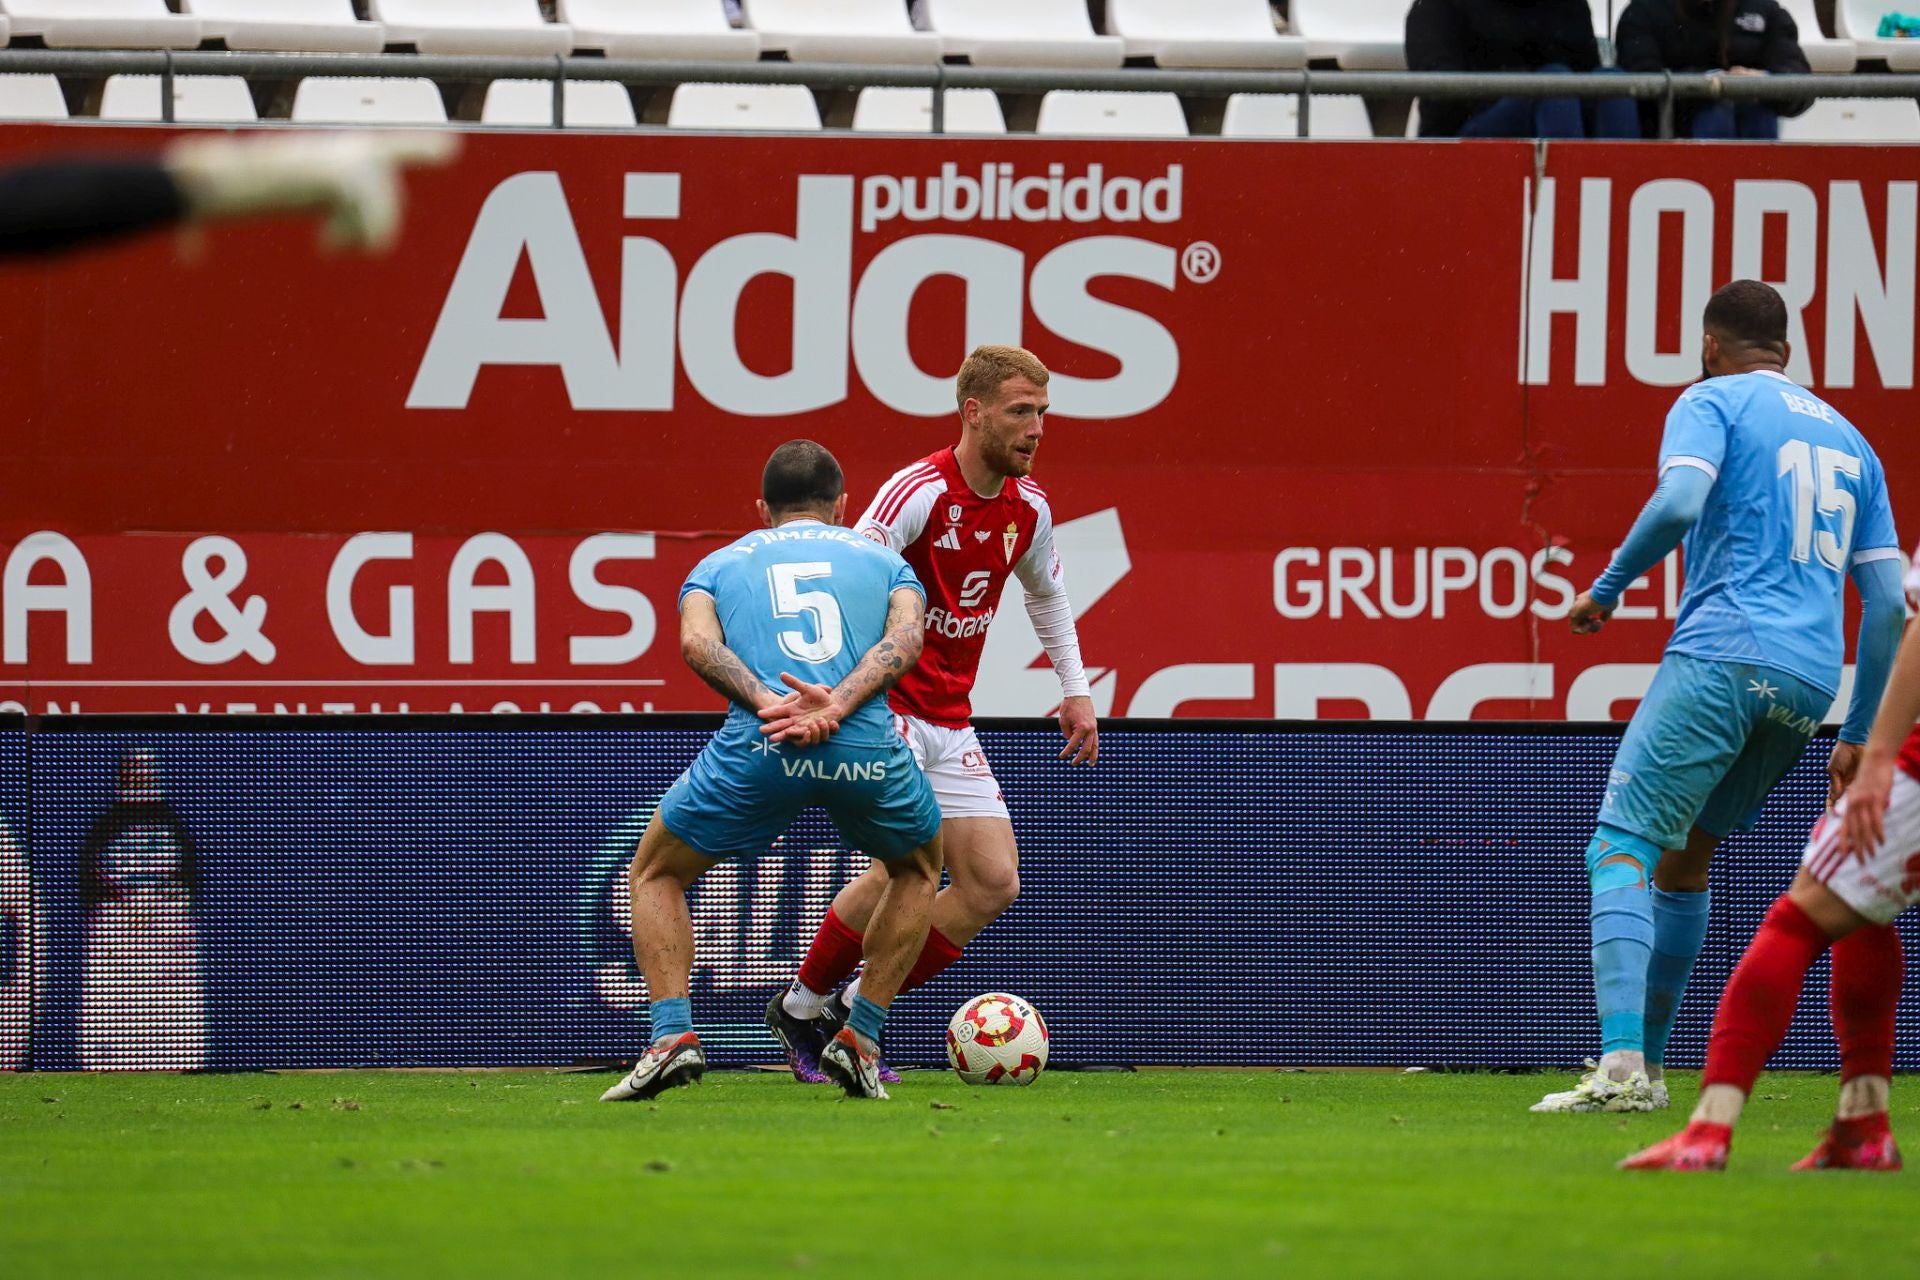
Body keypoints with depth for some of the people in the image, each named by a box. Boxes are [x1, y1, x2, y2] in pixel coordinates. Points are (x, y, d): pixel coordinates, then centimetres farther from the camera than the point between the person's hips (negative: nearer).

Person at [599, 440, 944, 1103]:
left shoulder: (720, 563, 26)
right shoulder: (884, 561, 27)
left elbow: (696, 641, 4)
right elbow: (905, 637, 4)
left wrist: (766, 703, -8)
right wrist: (837, 706, -8)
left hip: (757, 748, -1)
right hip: (867, 748, 1)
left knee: (655, 875, 24)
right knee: (918, 869, 32)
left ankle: (672, 1033, 4)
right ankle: (860, 1040, 21)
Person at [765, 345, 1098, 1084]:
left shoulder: (1027, 508, 5)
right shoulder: (920, 492, -18)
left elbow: (1046, 593, 26)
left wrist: (1074, 689, 23)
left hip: (951, 722, 8)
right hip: (885, 708, -8)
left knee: (993, 884, -2)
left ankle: (853, 1014, 7)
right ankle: (801, 1007, -3)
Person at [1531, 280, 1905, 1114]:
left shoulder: (1714, 401, 5)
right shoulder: (1848, 440, 23)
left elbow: (1679, 503, -16)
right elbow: (1888, 600, 18)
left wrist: (1606, 589, -3)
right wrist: (1858, 736, 21)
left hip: (1722, 656, -7)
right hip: (1809, 684, 7)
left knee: (1621, 849, -10)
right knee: (1687, 853, 21)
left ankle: (1622, 1064, -28)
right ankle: (1650, 1065, 20)